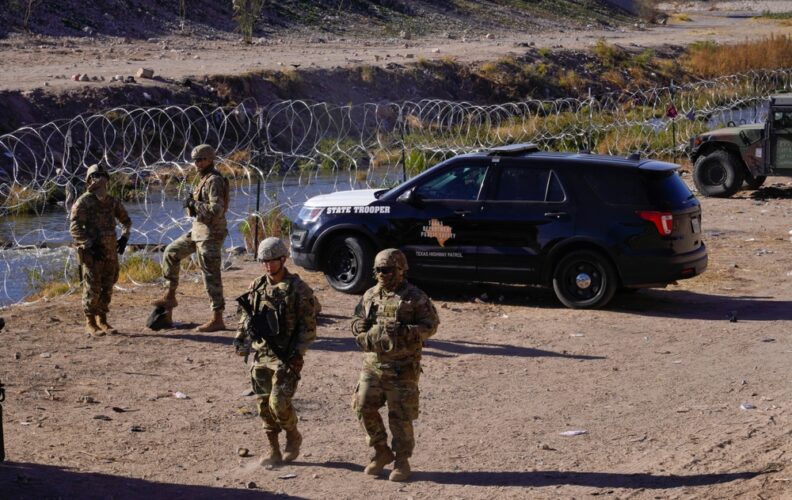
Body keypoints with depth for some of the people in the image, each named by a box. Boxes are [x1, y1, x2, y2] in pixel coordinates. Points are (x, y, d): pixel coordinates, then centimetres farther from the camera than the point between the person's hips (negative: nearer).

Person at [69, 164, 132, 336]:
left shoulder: (112, 202, 10)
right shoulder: (83, 202, -7)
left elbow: (126, 220, 25)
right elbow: (74, 228, -15)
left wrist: (124, 237, 10)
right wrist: (90, 245, -21)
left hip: (110, 252, 6)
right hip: (91, 253, -6)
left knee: (107, 288, 9)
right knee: (92, 289, -3)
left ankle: (102, 320, 19)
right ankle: (90, 324, 5)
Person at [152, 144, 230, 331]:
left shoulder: (214, 181, -16)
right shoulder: (205, 179, 15)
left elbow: (216, 210, -26)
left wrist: (194, 204, -16)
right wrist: (191, 204, 1)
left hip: (210, 234, -10)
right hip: (198, 231, 10)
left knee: (211, 275, -7)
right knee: (171, 252, 17)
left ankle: (217, 320, -4)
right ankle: (170, 296, 24)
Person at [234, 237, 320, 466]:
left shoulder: (298, 289, -8)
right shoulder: (256, 286, 8)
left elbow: (309, 325, -8)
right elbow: (245, 316, 19)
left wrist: (298, 352, -15)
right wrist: (241, 341, 8)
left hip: (286, 357, -5)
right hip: (260, 355, 6)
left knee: (279, 402, -13)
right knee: (264, 405, 7)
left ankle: (293, 436, 14)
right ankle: (274, 451, 18)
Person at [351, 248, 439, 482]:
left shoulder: (414, 297, -6)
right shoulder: (370, 295, 10)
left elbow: (431, 324, -7)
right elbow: (358, 321, 20)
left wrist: (405, 331, -21)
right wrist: (361, 327, -4)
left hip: (402, 368, -5)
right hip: (372, 364, 5)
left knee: (400, 416, -1)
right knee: (364, 407, 2)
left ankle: (402, 461, 12)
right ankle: (382, 451, 19)